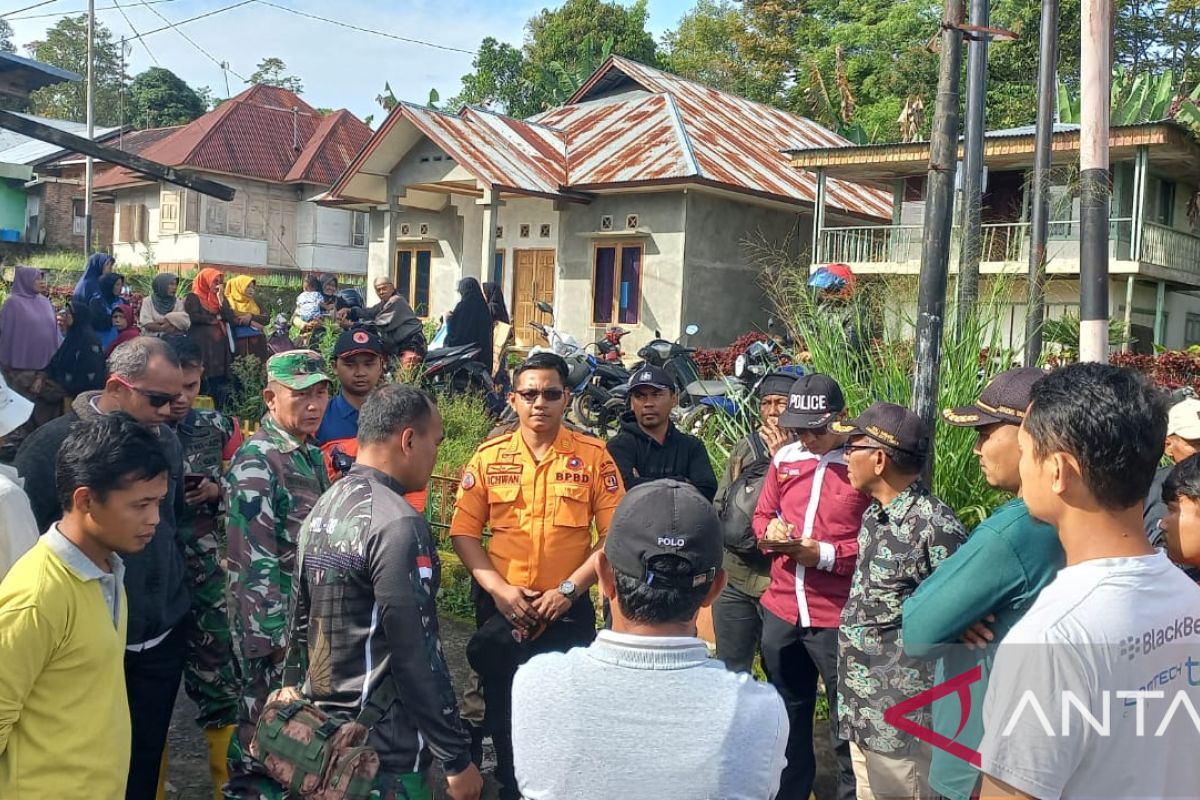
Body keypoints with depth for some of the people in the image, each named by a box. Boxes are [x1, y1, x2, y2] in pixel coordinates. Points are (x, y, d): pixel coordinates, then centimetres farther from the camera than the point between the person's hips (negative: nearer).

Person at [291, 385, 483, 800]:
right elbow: (416, 655, -24)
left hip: (323, 733, 9)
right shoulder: (398, 524, -23)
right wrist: (457, 757, -16)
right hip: (385, 750, -8)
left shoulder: (322, 508, 5)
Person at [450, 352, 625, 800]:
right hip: (502, 607, 2)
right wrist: (498, 588, -11)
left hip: (568, 608, -1)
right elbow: (464, 530, 0)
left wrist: (570, 588, -13)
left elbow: (615, 534, -7)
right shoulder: (489, 456, 0)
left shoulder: (593, 456, -4)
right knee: (502, 707, 14)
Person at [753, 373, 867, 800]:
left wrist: (822, 554, -18)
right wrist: (770, 532, -6)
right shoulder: (784, 458, 7)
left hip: (839, 617, -6)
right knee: (787, 716, 21)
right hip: (781, 609, 6)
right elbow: (762, 514, 17)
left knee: (847, 726, 7)